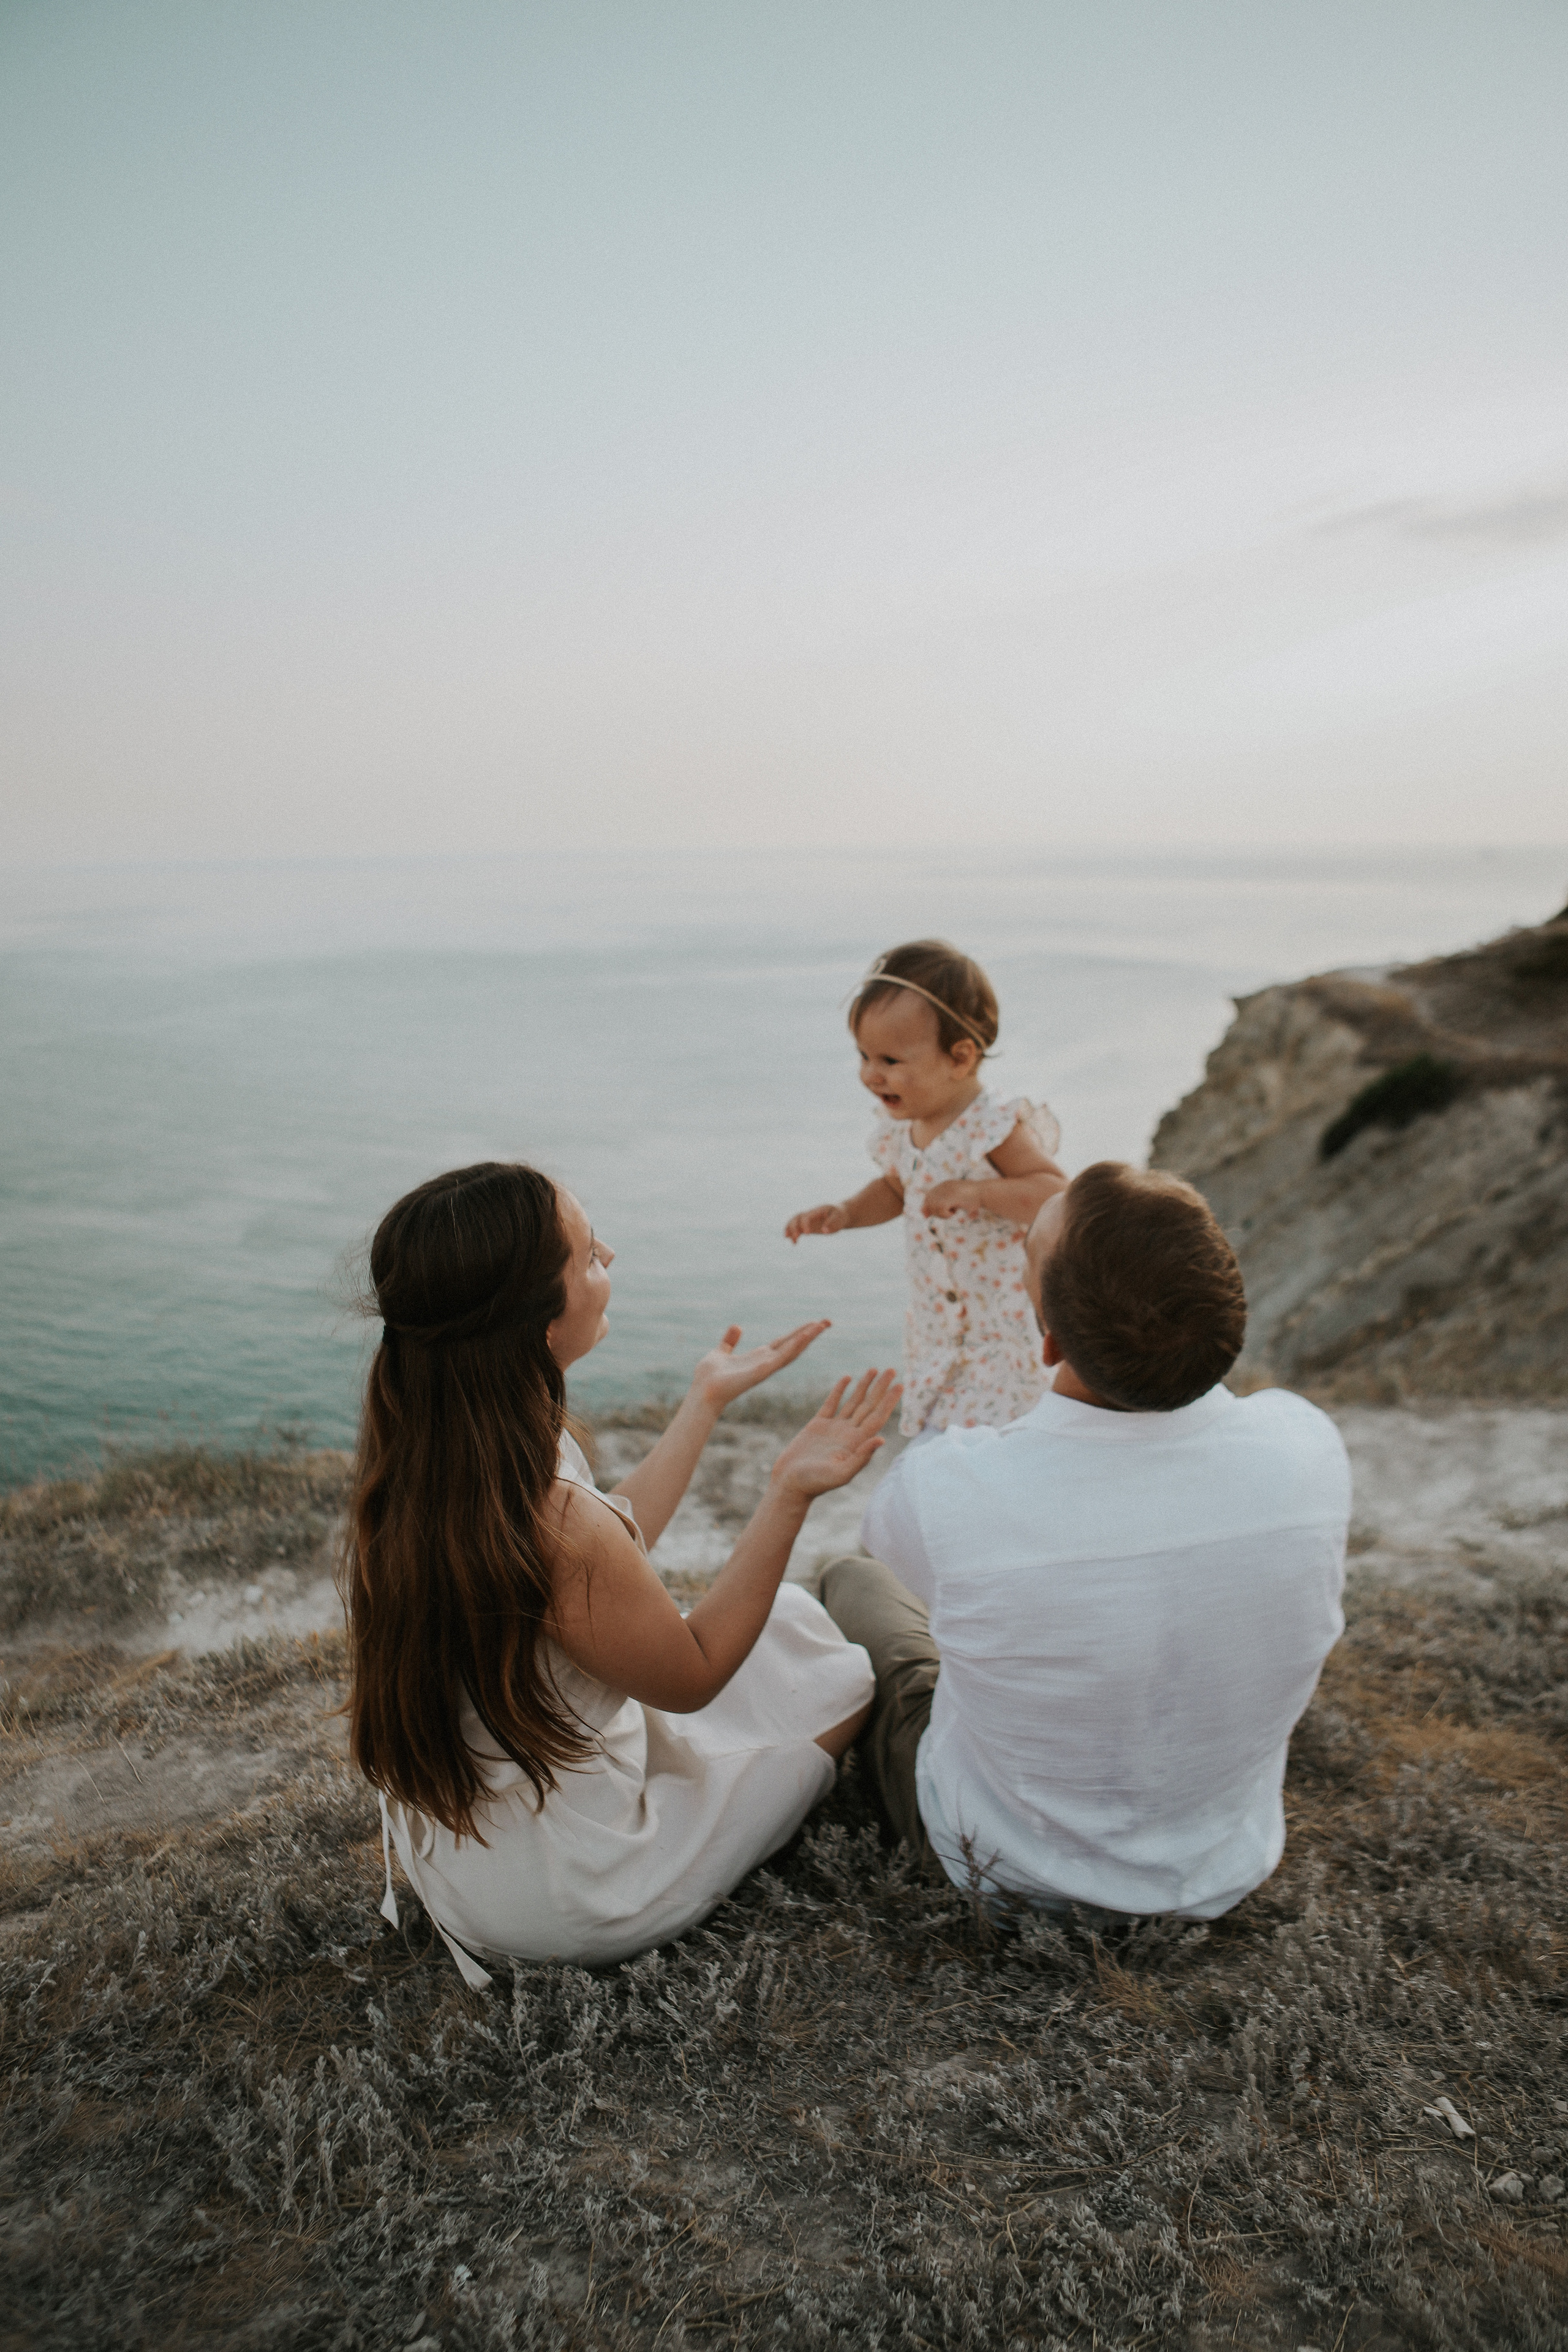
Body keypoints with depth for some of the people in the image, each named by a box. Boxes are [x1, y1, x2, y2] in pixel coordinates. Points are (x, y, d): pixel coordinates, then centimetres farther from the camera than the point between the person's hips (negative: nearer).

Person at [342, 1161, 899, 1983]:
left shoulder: (414, 1456, -10)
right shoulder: (553, 1523, -37)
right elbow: (693, 1676, -18)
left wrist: (707, 1400, 10)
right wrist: (790, 1492, -21)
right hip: (563, 1898, -7)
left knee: (782, 1613, 19)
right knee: (845, 1678, 11)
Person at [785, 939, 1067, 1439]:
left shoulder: (994, 1129, -21)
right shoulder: (901, 1129, 1)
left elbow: (1057, 1194, -29)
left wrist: (975, 1192, -38)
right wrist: (845, 1211, 2)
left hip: (1003, 1336, -7)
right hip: (937, 1333, 7)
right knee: (933, 1438, 17)